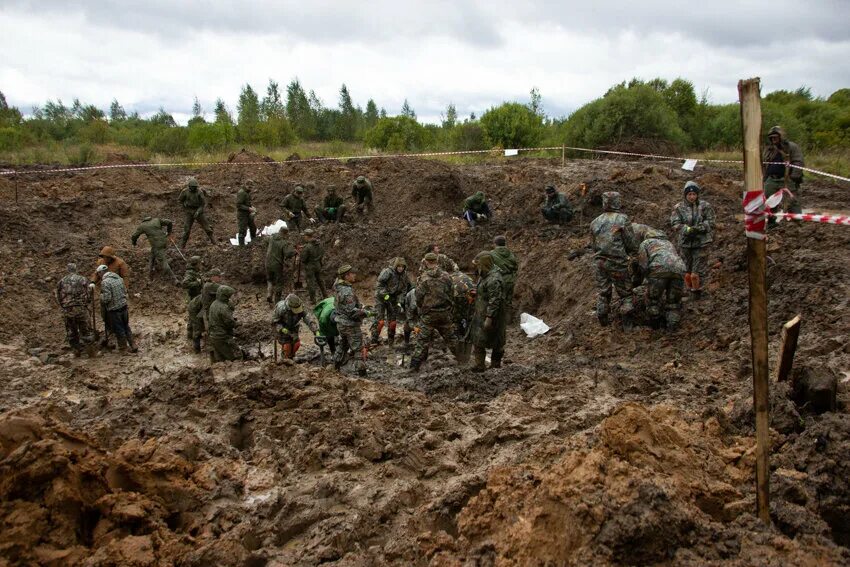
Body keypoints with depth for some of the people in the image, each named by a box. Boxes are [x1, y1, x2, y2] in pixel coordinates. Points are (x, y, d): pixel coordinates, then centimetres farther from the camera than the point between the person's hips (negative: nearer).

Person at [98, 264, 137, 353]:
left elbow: (106, 298, -21)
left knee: (118, 330, 7)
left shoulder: (105, 282, -18)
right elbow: (125, 291, 12)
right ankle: (133, 346, 22)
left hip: (114, 310, -7)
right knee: (126, 327, 18)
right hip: (123, 306, 7)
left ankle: (123, 348, 18)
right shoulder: (118, 278, 7)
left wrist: (101, 297, -1)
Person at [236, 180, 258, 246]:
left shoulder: (247, 192, 7)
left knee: (253, 227, 20)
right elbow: (239, 205, -25)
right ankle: (241, 245, 6)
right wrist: (249, 208, -24)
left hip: (248, 214, 10)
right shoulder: (241, 193, -22)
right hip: (242, 214, -10)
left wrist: (251, 206, 3)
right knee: (242, 230, -4)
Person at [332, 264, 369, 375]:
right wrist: (365, 312, -14)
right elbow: (352, 312, -28)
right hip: (350, 325, -9)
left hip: (341, 323, 9)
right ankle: (361, 369, 6)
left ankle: (336, 365, 37)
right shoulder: (348, 291, -28)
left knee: (343, 344, 27)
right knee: (358, 348, 3)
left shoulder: (338, 287, -1)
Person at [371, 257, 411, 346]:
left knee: (393, 321, 7)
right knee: (379, 320, -14)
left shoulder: (404, 276, 3)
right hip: (381, 298, -6)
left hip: (393, 299, 6)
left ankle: (391, 341, 20)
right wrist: (385, 295, -26)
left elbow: (403, 290, 12)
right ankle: (374, 340, -8)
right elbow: (379, 284, -19)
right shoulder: (387, 272, -16)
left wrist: (399, 301, 3)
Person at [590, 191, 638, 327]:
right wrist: (635, 251, 13)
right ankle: (626, 319, 5)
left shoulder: (595, 222, 6)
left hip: (600, 261, 4)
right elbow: (630, 242, -7)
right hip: (618, 262, -4)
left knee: (603, 291, 15)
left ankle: (602, 318, 20)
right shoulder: (623, 219, -9)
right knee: (625, 291, 8)